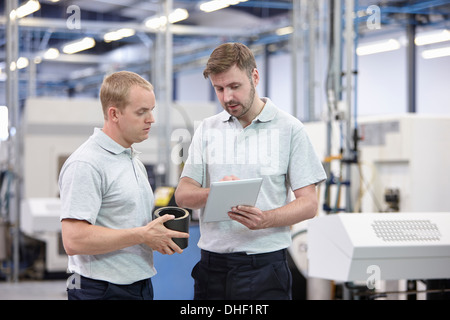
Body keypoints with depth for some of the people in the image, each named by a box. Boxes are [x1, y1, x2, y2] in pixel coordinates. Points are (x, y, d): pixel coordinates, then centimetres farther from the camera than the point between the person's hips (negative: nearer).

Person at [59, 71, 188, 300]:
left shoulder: (134, 159, 15)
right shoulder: (86, 164, -16)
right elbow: (74, 240, -24)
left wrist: (159, 233, 3)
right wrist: (142, 235, -20)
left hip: (140, 287, 9)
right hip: (103, 291, -9)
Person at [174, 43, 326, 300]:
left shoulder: (289, 129, 0)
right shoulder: (207, 130, 11)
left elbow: (309, 203, -4)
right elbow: (183, 194, 7)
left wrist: (265, 219, -22)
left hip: (264, 266, -3)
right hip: (212, 265, 3)